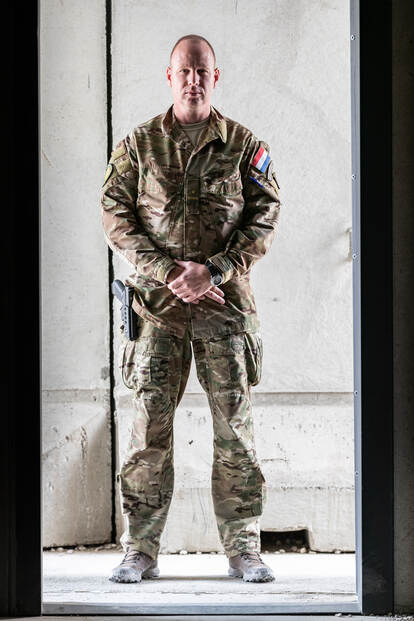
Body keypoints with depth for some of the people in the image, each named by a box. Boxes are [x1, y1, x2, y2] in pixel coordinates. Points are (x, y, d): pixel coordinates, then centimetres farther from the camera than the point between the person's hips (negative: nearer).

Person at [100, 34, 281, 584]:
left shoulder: (245, 145, 6)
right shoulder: (137, 145, 7)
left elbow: (265, 217, 1)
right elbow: (116, 218, 2)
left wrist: (214, 270, -12)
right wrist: (168, 271, -10)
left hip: (226, 302, 0)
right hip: (157, 302, 0)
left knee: (235, 426, 1)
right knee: (149, 426, -1)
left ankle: (243, 550, 8)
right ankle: (140, 552, 4)